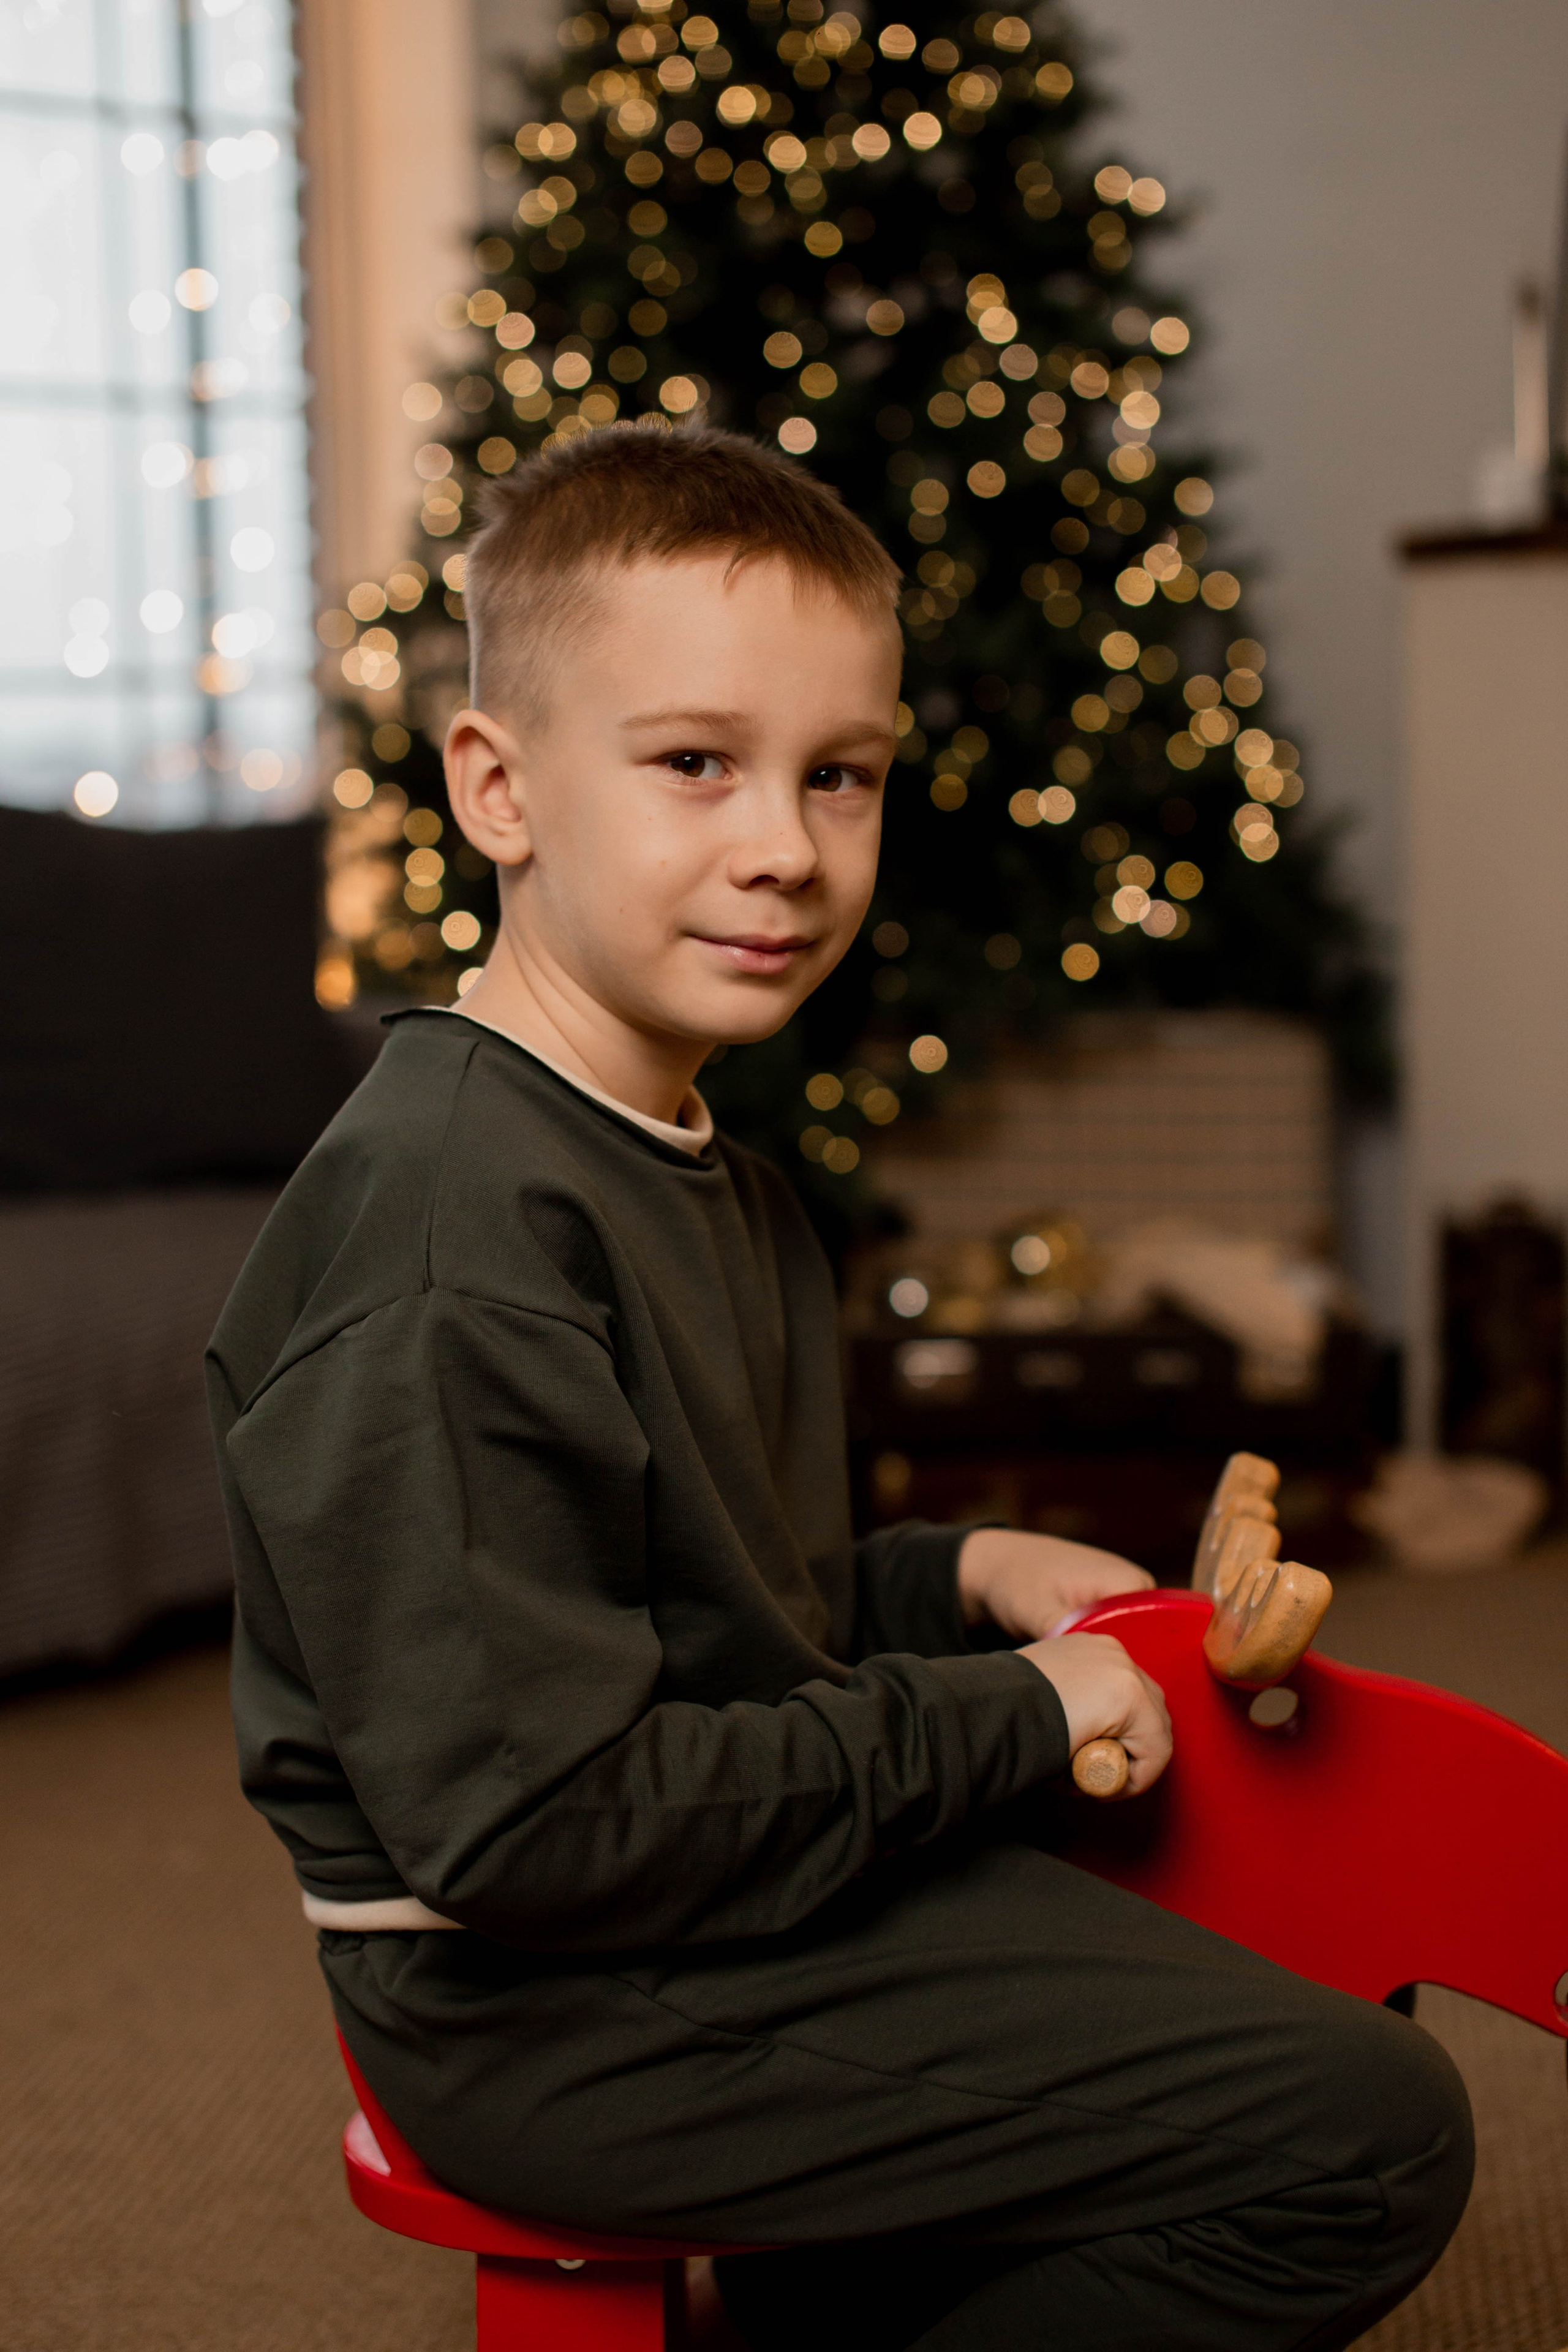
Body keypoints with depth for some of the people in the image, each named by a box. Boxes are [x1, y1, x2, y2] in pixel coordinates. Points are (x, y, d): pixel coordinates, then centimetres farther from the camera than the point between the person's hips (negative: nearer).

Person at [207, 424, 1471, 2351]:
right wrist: (1001, 1719, -18)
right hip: (552, 2007, -10)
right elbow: (526, 1824, -26)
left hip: (722, 1896, 10)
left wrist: (960, 1580, 2)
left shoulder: (701, 1178, 8)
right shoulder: (451, 1241, -24)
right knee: (1365, 2133, -11)